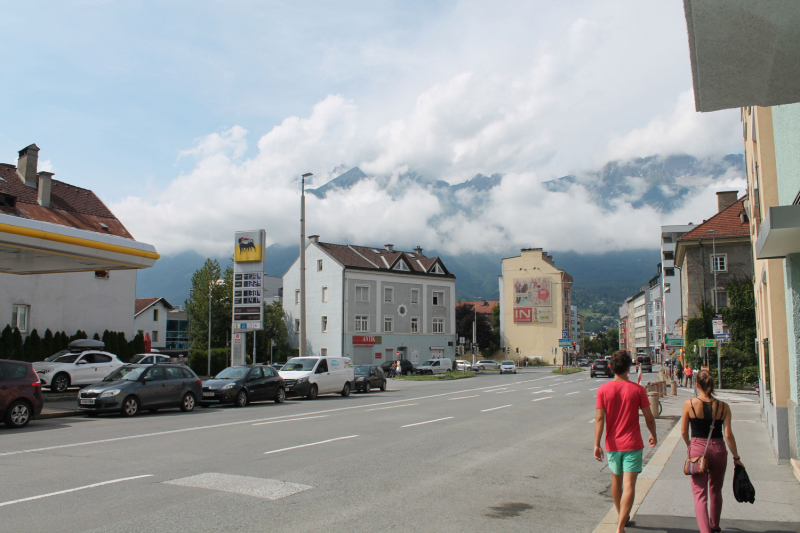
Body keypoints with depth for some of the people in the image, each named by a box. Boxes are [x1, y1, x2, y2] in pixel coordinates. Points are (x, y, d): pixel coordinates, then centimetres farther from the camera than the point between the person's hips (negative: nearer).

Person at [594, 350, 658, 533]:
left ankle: (622, 517, 38)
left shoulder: (603, 389, -6)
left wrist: (597, 444, -8)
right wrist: (653, 435, 15)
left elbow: (599, 418, -10)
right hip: (632, 444, -2)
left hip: (613, 444, 2)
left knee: (616, 480, 21)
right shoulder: (637, 389, -8)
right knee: (629, 485, -4)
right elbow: (649, 417, -3)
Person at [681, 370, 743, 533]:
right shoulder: (723, 407, -5)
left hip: (697, 449, -3)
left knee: (700, 493, 1)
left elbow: (683, 431, -2)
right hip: (718, 450, 3)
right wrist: (736, 457, 4)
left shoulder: (689, 404, -9)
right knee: (716, 491, 22)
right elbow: (728, 435, -6)